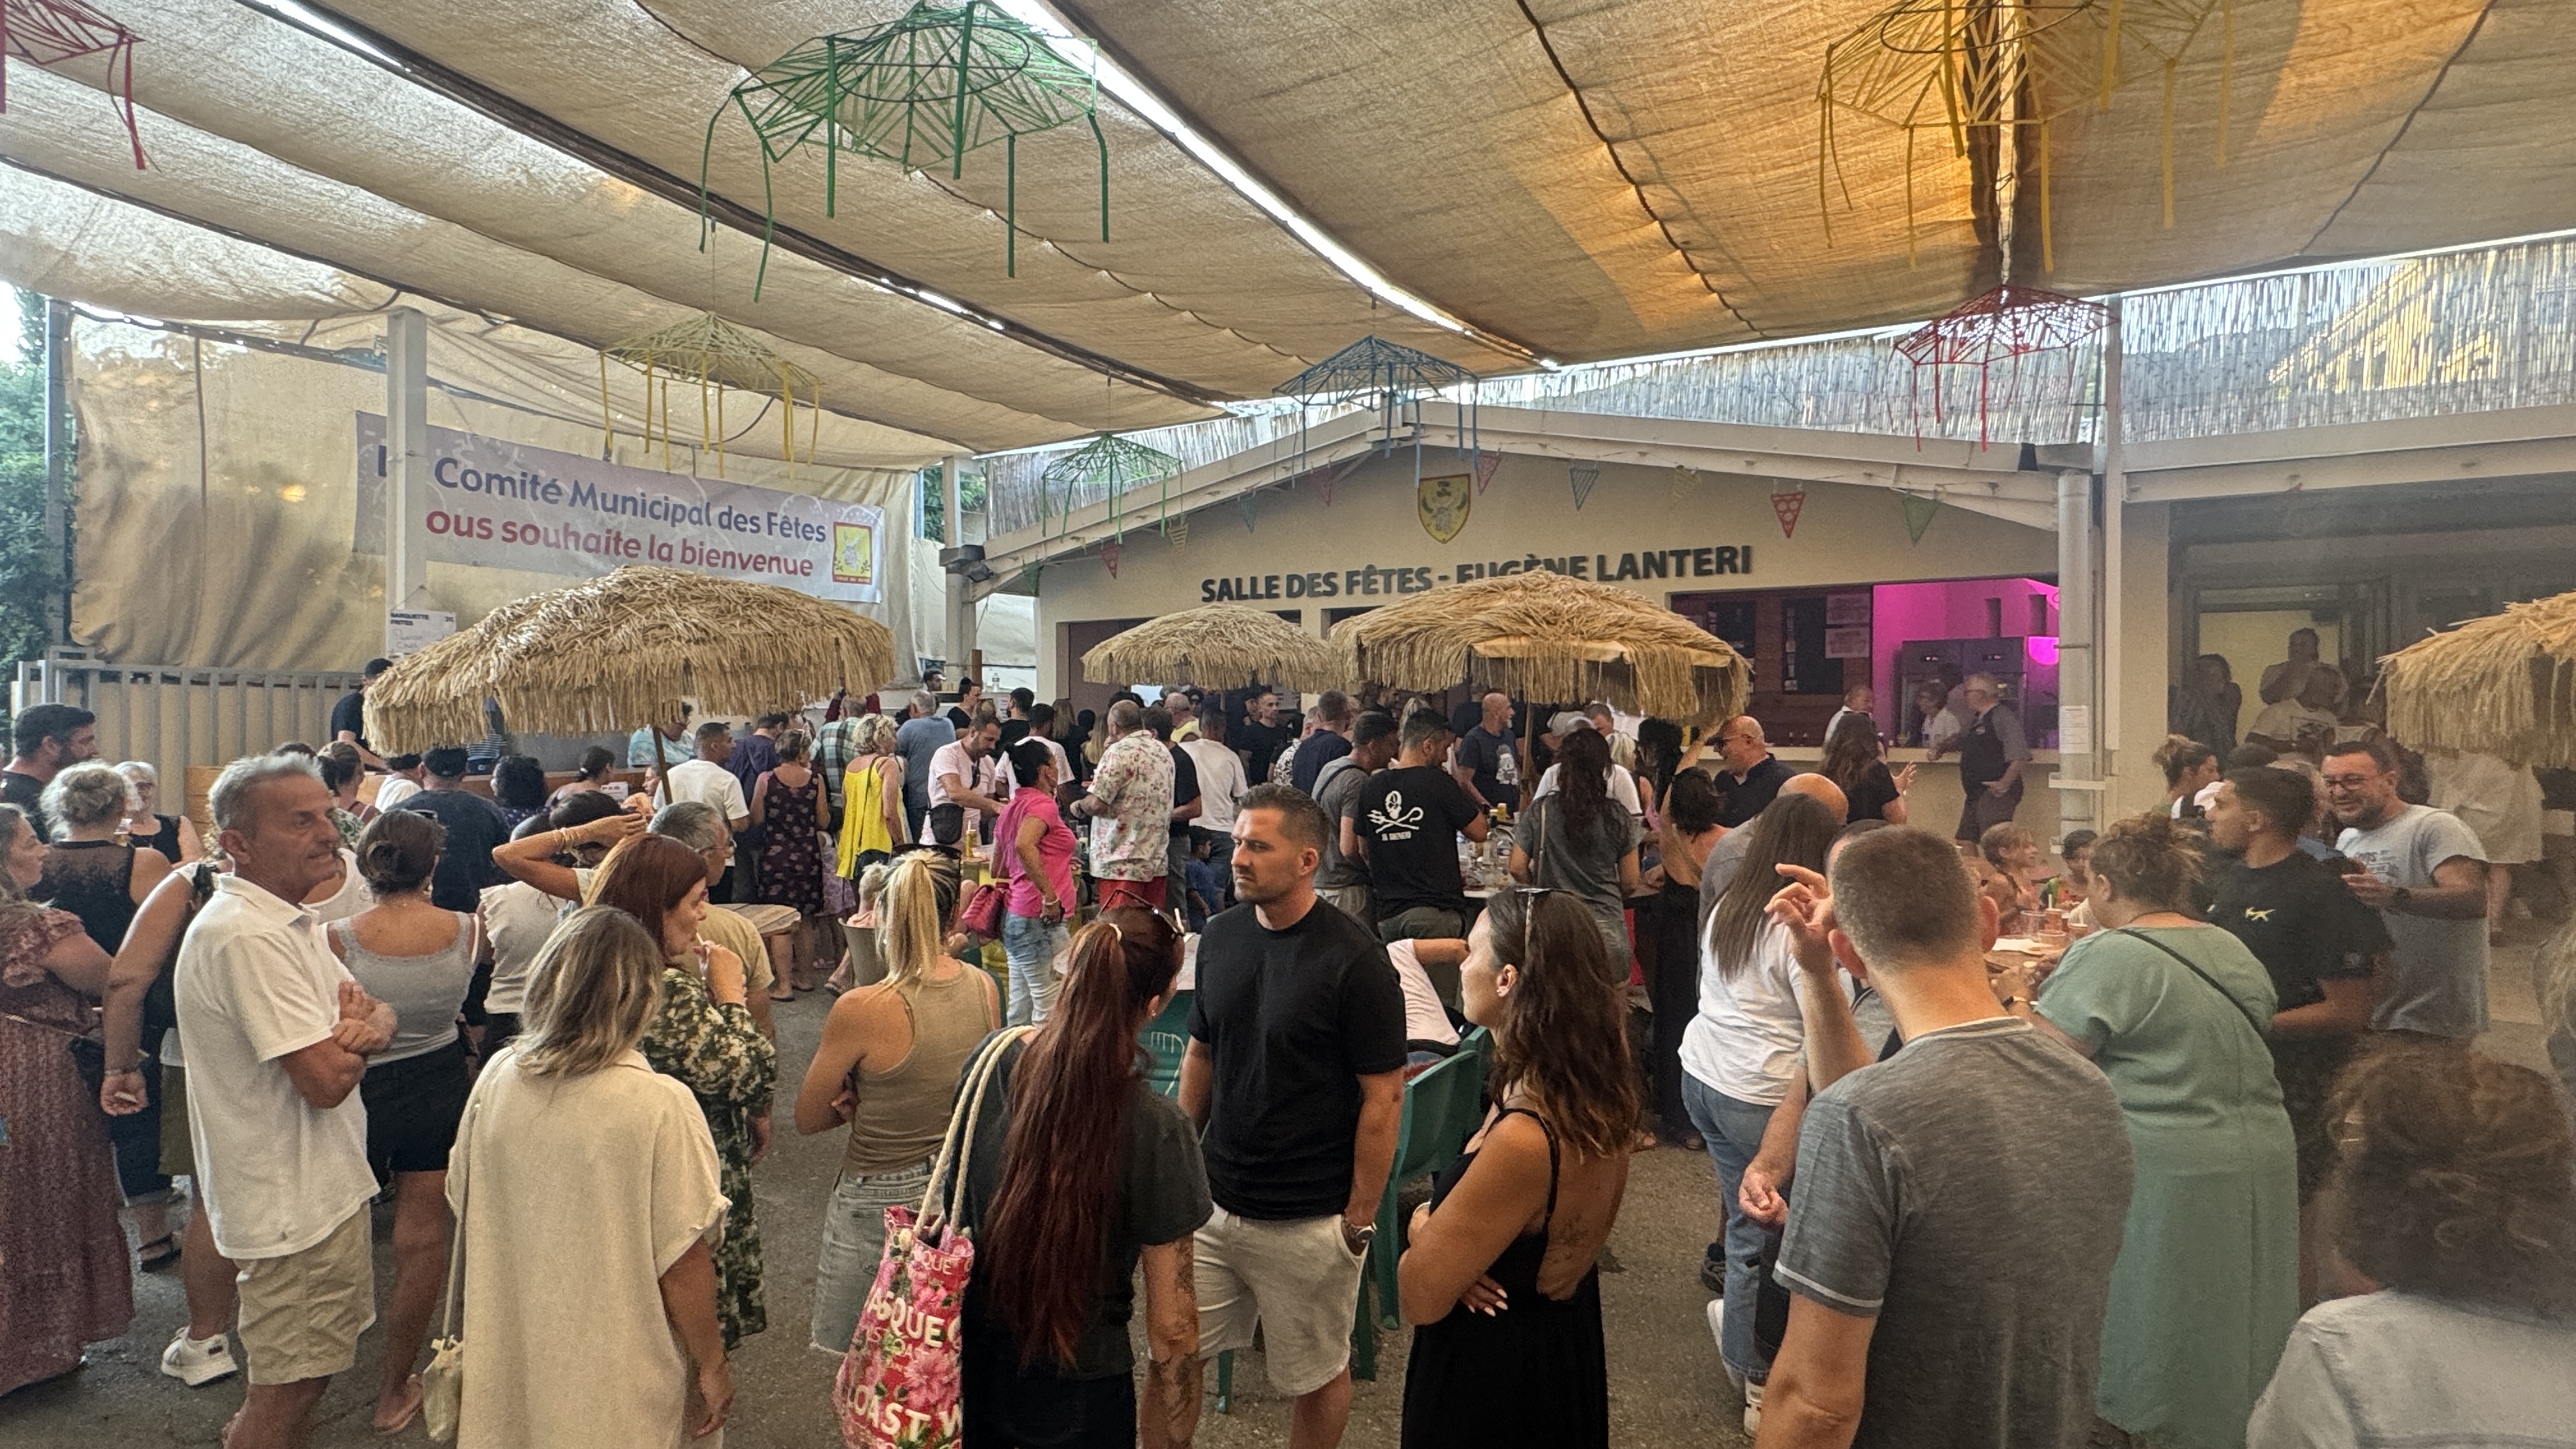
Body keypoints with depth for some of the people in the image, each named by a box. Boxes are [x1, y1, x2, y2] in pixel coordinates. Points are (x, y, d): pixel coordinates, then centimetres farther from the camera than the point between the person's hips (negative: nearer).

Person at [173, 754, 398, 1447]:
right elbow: (326, 1080, -28)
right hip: (294, 1201, -10)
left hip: (322, 1184, 10)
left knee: (305, 1371, 26)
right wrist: (353, 1032, -6)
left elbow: (382, 1014, 8)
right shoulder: (248, 936, -26)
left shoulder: (285, 918, 7)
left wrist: (365, 1023, -15)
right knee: (288, 1390, 6)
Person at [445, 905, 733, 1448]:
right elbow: (683, 1265, -20)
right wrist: (713, 1367, -5)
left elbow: (466, 1212, 5)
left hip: (507, 1373, 5)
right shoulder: (661, 1107, -26)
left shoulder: (495, 1079, -10)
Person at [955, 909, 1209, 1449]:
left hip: (971, 1364, 4)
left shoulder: (991, 1064, -13)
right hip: (1076, 1395, -3)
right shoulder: (1156, 1129, -26)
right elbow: (1171, 1328, -19)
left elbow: (950, 1211, 2)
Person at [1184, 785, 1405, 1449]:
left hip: (1309, 1221, -5)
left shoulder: (1354, 959, -17)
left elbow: (1384, 1098, -14)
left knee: (1317, 1375, 14)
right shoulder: (1220, 936, 0)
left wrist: (1360, 1220, -12)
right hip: (1213, 1201, 5)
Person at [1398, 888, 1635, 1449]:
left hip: (1490, 1370, -7)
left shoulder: (1523, 1140, -35)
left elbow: (1420, 1297, -25)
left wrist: (1423, 1226, -7)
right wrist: (1441, 1222, -13)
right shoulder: (1593, 1092, -9)